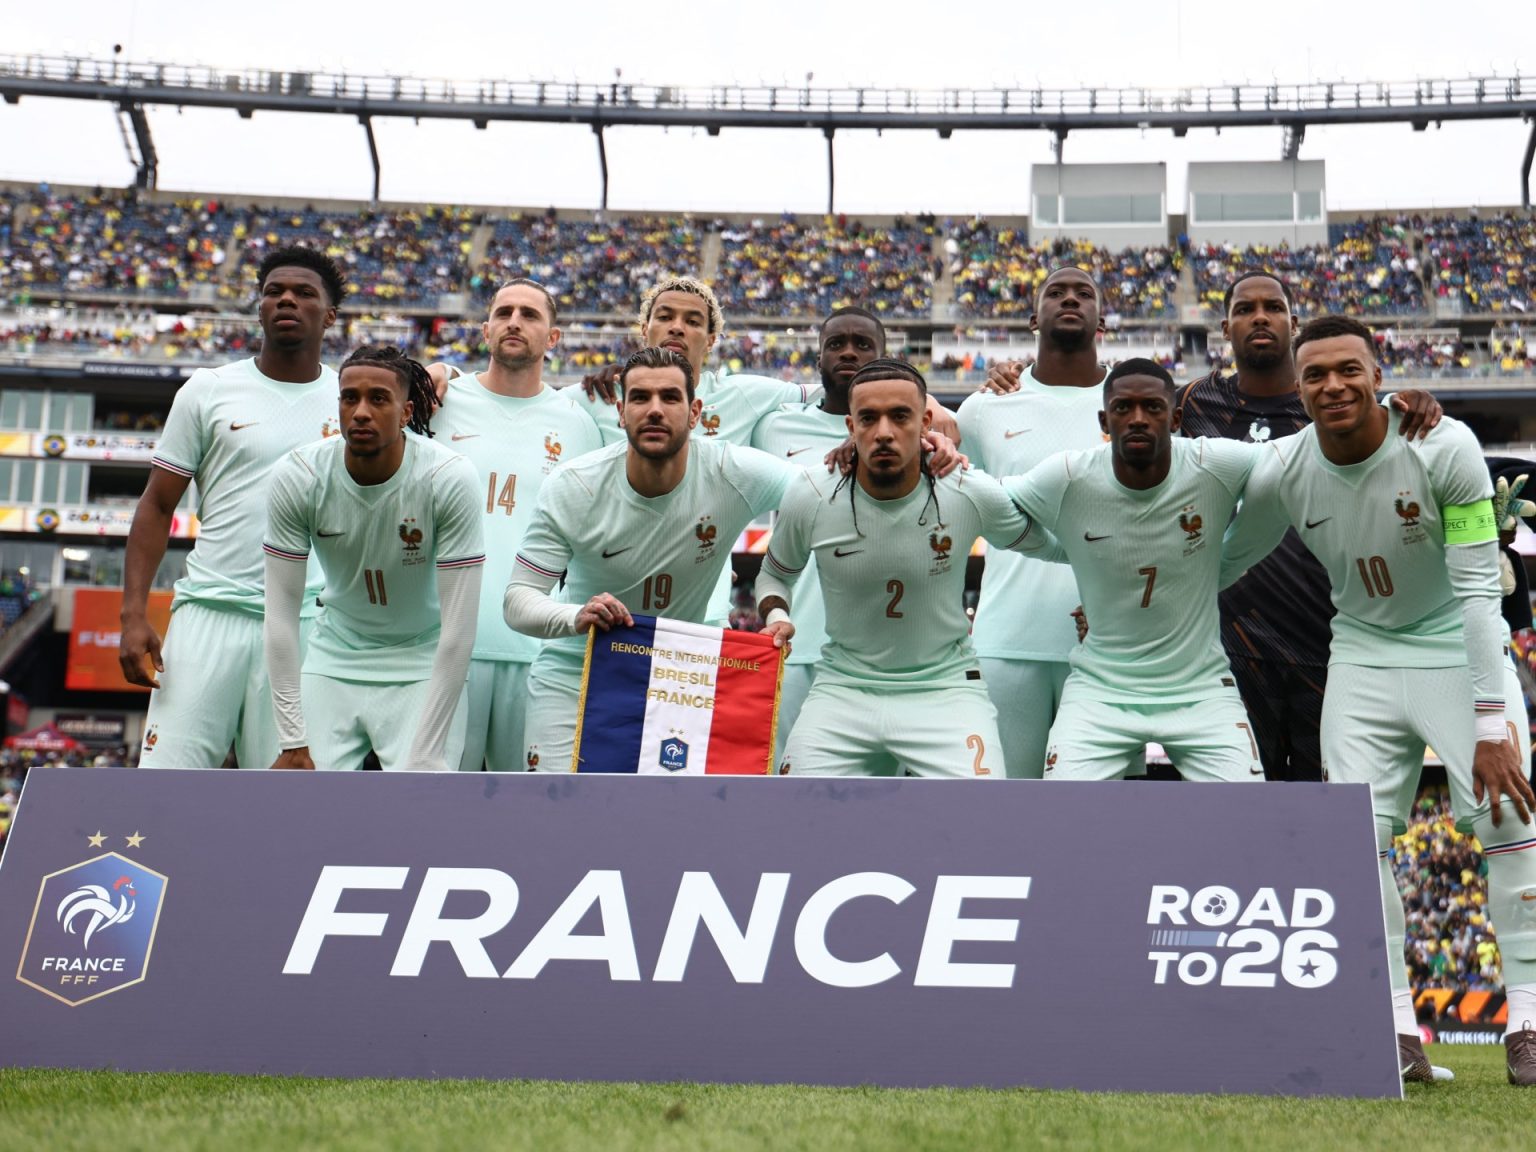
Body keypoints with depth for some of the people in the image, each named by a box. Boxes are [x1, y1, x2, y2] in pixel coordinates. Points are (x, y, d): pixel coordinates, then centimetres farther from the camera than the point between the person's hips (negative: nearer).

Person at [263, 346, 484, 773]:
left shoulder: (451, 477, -21)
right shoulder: (296, 476, -15)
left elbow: (458, 629, -20)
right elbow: (281, 614, -11)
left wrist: (423, 758, -22)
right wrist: (293, 742, -14)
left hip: (423, 668, -2)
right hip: (333, 662, 2)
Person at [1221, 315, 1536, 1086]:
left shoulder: (1443, 448, -23)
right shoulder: (1281, 472, -14)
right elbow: (1215, 568, 3)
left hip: (1455, 647, -3)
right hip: (1363, 654, 3)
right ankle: (1398, 1030, -1)